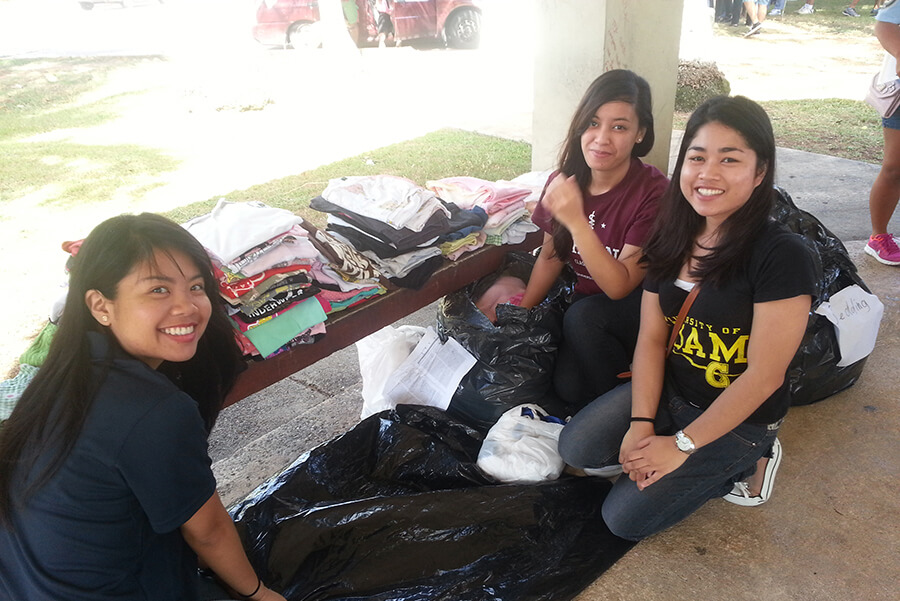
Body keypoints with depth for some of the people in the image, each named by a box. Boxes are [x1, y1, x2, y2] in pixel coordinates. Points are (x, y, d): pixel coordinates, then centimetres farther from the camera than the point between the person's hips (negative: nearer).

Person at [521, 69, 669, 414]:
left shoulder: (653, 192, -23)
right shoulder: (563, 182, -6)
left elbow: (619, 285, -27)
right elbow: (551, 257, 9)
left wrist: (576, 221, -37)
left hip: (640, 308, -3)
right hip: (588, 302, 4)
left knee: (583, 316, -33)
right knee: (567, 388, -22)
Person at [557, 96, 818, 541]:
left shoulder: (781, 254, -24)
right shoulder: (672, 238, -3)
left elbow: (763, 376, -22)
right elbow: (651, 337, -4)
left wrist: (682, 444, -18)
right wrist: (641, 424, -14)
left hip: (739, 417, -6)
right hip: (670, 389, 6)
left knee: (625, 518, -9)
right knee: (576, 447, -8)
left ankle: (746, 460, 9)